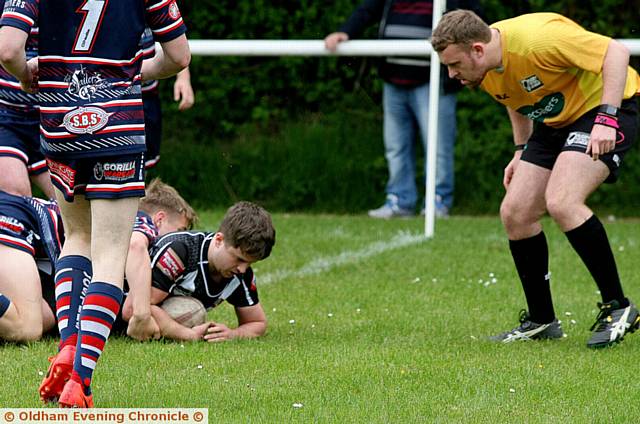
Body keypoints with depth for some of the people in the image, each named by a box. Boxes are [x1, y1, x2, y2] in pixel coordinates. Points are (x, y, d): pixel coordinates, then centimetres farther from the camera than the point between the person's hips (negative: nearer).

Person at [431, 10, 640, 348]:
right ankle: (541, 321, 13)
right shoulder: (482, 70, -5)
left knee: (561, 202, -27)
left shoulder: (537, 39, -31)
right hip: (555, 123, 9)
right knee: (515, 213, -1)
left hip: (606, 108, -9)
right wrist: (521, 151, 10)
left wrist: (606, 119, -32)